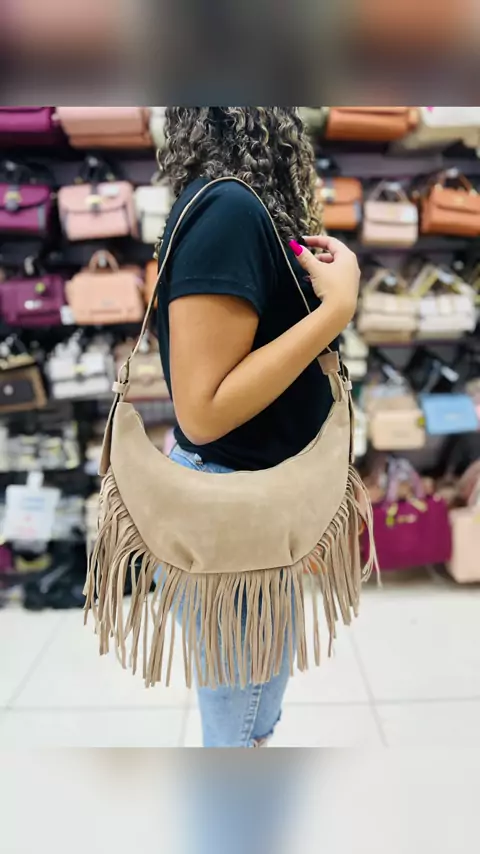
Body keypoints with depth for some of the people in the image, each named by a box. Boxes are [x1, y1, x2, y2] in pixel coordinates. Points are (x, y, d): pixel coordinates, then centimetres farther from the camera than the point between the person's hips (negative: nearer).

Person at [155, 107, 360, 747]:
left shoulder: (238, 203, 5)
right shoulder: (227, 208, -23)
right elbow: (202, 411, -26)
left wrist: (305, 272, 9)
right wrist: (337, 306, -24)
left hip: (260, 489, 9)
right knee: (238, 724, 15)